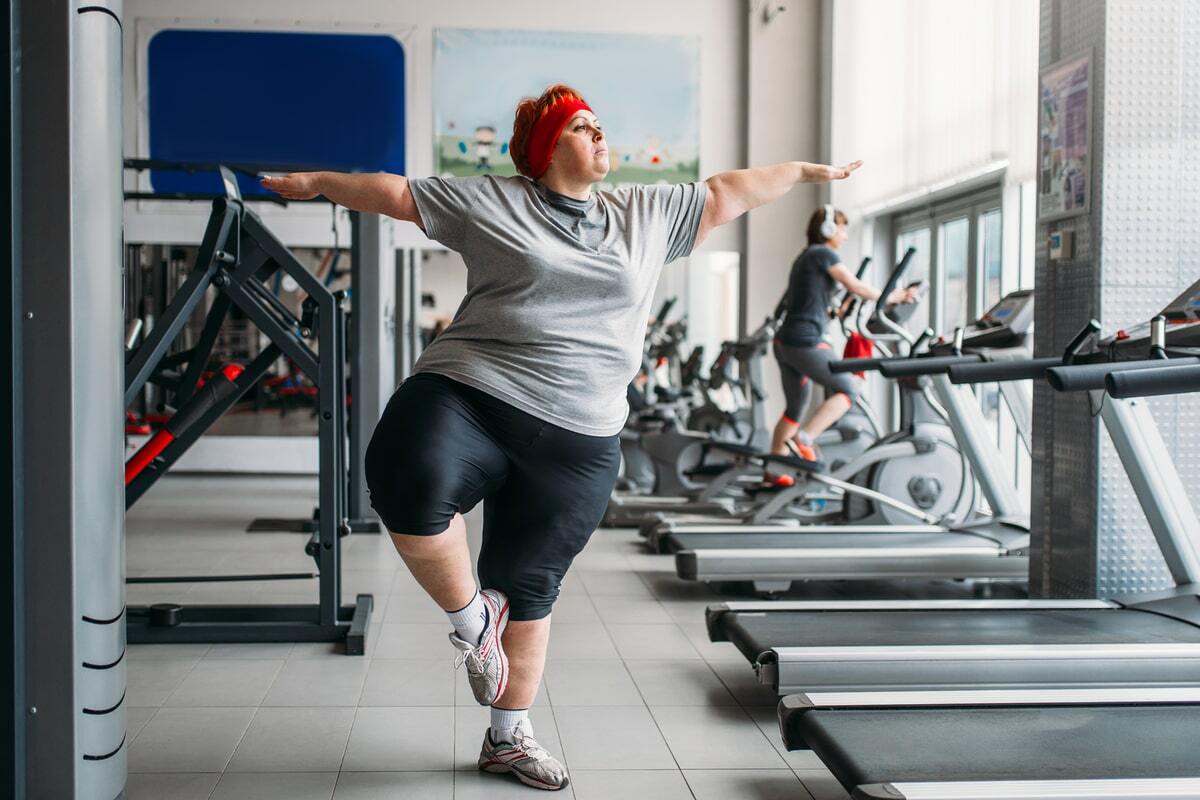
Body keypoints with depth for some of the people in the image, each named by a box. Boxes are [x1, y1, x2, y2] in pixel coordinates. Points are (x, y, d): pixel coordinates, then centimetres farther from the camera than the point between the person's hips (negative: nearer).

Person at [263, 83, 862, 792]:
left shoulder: (649, 215, 17)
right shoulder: (491, 202, 7)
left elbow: (727, 192, 25)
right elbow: (396, 192, 13)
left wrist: (811, 171, 31)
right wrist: (316, 182, 17)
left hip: (577, 445, 3)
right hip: (469, 396, -3)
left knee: (529, 589, 10)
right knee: (410, 482, -34)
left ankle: (509, 738, 28)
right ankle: (471, 615, -6)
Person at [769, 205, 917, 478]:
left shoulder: (804, 257, 23)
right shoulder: (824, 254, -5)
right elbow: (856, 287, -6)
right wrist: (894, 297, 3)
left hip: (785, 342, 9)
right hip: (805, 342, -9)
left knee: (794, 408, 15)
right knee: (849, 388, -1)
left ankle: (774, 470, 15)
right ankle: (804, 438, -11)